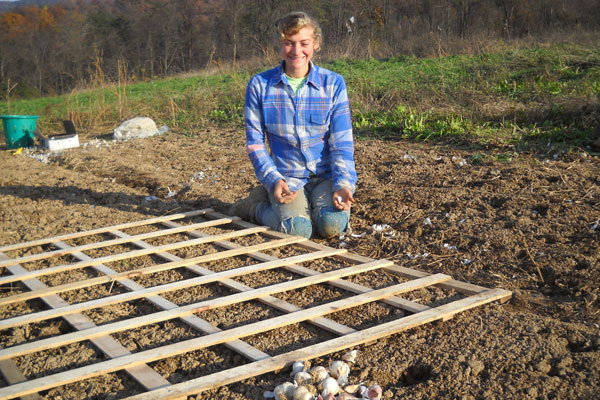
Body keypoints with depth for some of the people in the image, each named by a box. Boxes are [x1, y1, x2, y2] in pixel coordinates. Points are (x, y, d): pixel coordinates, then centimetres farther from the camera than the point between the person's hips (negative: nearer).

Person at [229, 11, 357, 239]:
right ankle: (256, 206, 5)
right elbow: (255, 142, 0)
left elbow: (342, 143, -3)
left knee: (332, 224, -28)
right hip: (285, 177, 0)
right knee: (298, 230, -27)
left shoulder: (333, 83, -2)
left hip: (326, 175, 1)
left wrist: (343, 184, -19)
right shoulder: (259, 85, -2)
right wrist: (274, 181, -15)